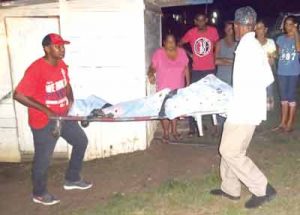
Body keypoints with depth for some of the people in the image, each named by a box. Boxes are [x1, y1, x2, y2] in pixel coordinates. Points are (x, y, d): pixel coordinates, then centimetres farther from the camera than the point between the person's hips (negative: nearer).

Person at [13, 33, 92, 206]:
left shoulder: (62, 65, 1)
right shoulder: (36, 69, -23)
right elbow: (18, 95, -24)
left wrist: (70, 99, 0)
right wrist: (45, 109, -25)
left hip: (63, 116, 8)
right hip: (44, 121, -8)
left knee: (81, 141, 16)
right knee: (43, 157, 6)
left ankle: (72, 179, 33)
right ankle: (39, 194, 29)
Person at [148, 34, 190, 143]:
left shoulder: (181, 52, -2)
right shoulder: (159, 53, -11)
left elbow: (186, 69, 5)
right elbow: (152, 67, -10)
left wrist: (188, 83, 4)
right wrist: (151, 74, -32)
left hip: (178, 88, 3)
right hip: (164, 89, -3)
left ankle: (174, 131, 30)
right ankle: (166, 133, 18)